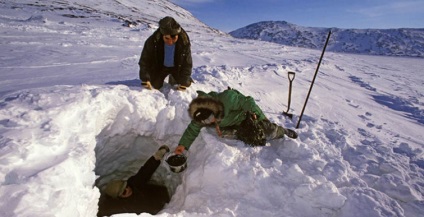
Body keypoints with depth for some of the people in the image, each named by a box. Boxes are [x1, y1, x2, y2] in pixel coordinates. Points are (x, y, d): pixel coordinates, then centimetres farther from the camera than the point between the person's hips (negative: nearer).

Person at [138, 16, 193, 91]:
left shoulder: (185, 42, -31)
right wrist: (145, 80, -26)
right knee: (154, 85, -8)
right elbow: (144, 61, -20)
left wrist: (183, 84, -24)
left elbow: (187, 64, -22)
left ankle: (173, 78, 25)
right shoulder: (153, 41, -31)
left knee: (186, 83, -7)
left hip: (177, 67, 1)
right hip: (159, 67, 0)